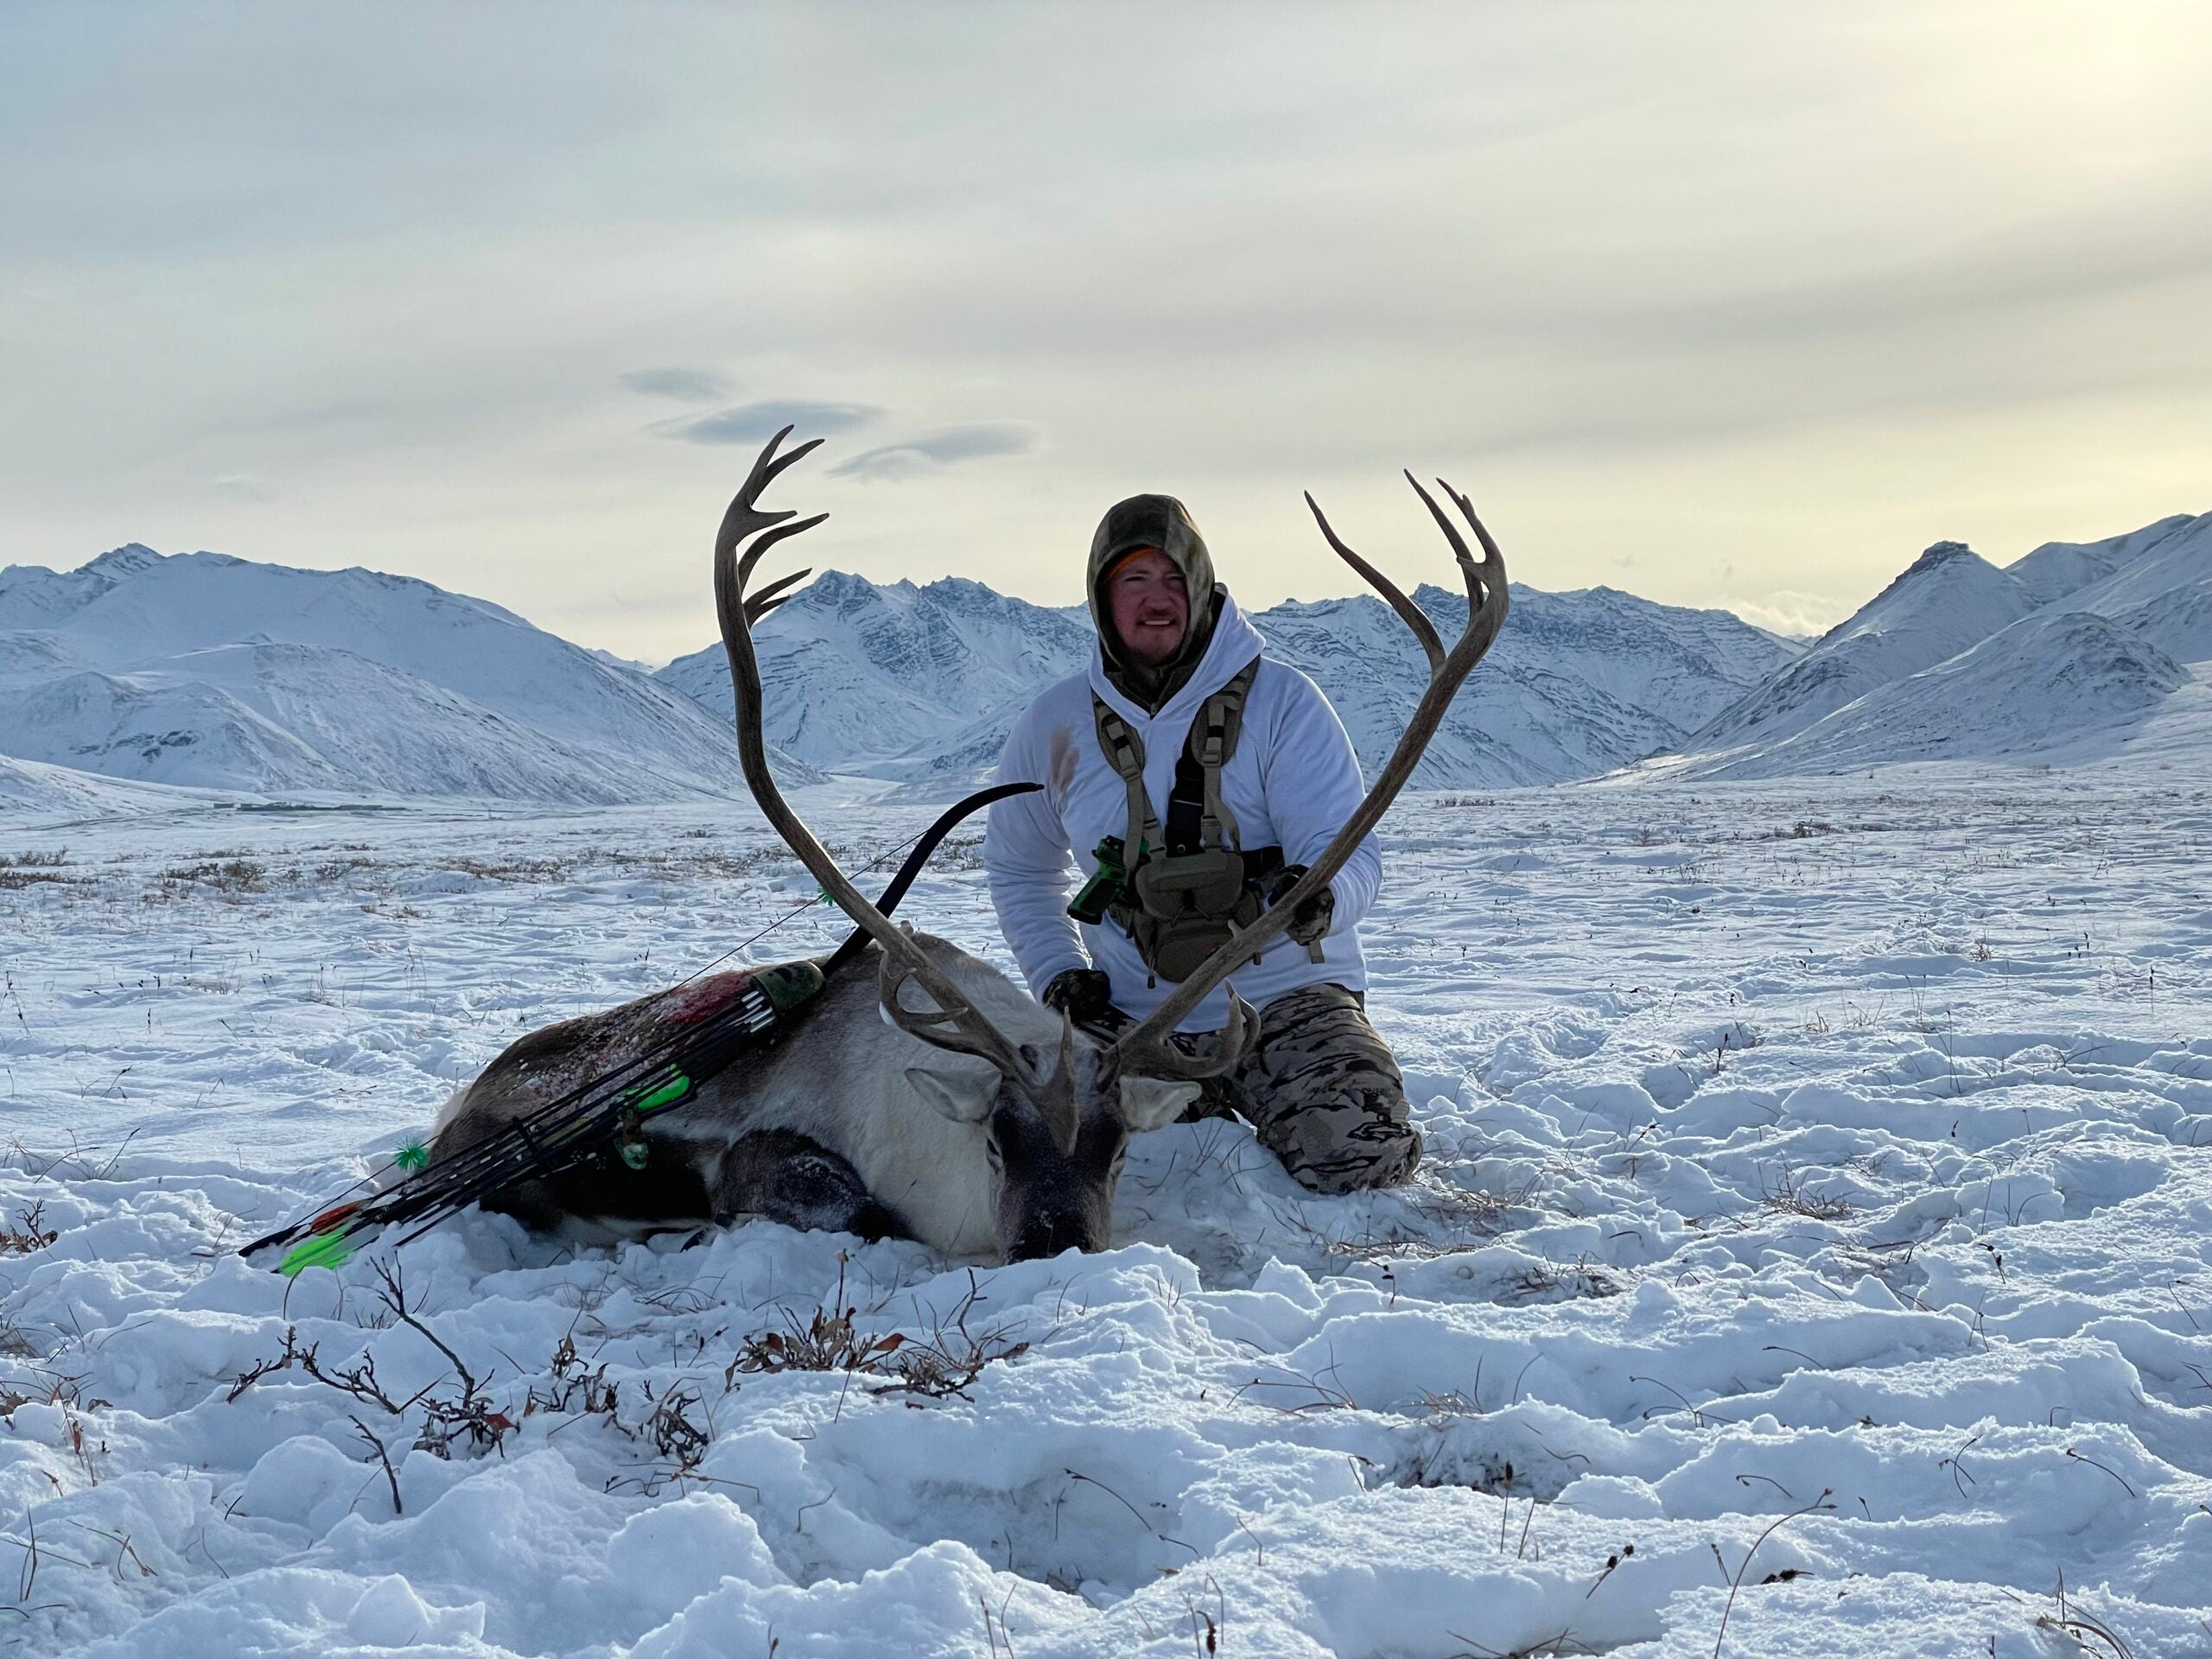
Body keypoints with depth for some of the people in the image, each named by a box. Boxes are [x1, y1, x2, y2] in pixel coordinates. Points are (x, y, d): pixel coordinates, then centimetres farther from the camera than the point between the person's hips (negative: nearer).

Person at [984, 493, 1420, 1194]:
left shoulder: (1283, 701, -6)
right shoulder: (1054, 724, 4)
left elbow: (1349, 852, -11)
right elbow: (1017, 868, 19)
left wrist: (1319, 895, -35)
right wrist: (1058, 973, 4)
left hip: (1284, 998, -3)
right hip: (1131, 1015, 3)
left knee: (1354, 1154, -26)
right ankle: (1203, 1113, 15)